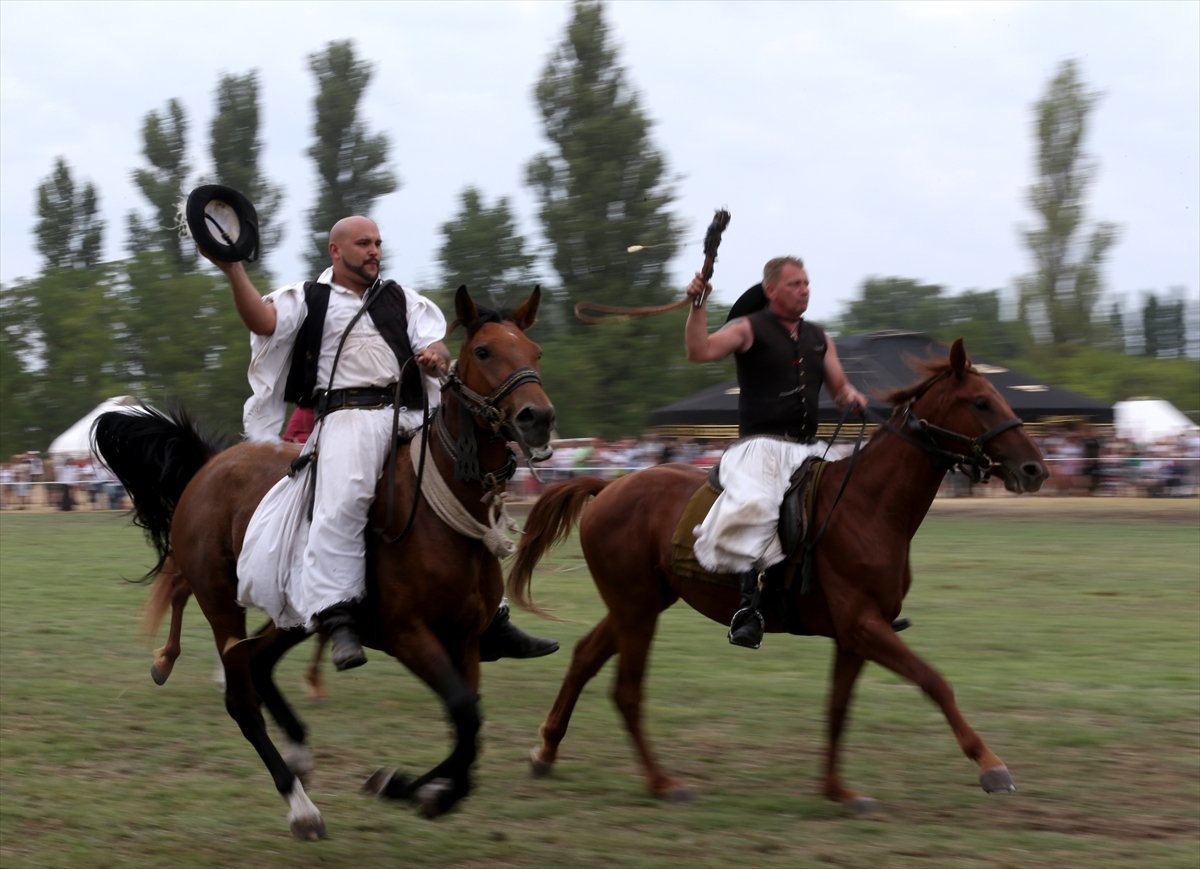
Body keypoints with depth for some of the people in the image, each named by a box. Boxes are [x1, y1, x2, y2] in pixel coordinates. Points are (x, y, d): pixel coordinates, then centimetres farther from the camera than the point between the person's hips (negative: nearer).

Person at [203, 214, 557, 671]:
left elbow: (436, 347, 17)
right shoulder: (307, 300, 13)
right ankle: (336, 617, -34)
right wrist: (234, 271, -19)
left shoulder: (401, 299, 24)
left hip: (410, 418, 5)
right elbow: (263, 321, -5)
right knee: (344, 497, -31)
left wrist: (436, 355, -8)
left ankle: (489, 619, 11)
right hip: (347, 416, -5)